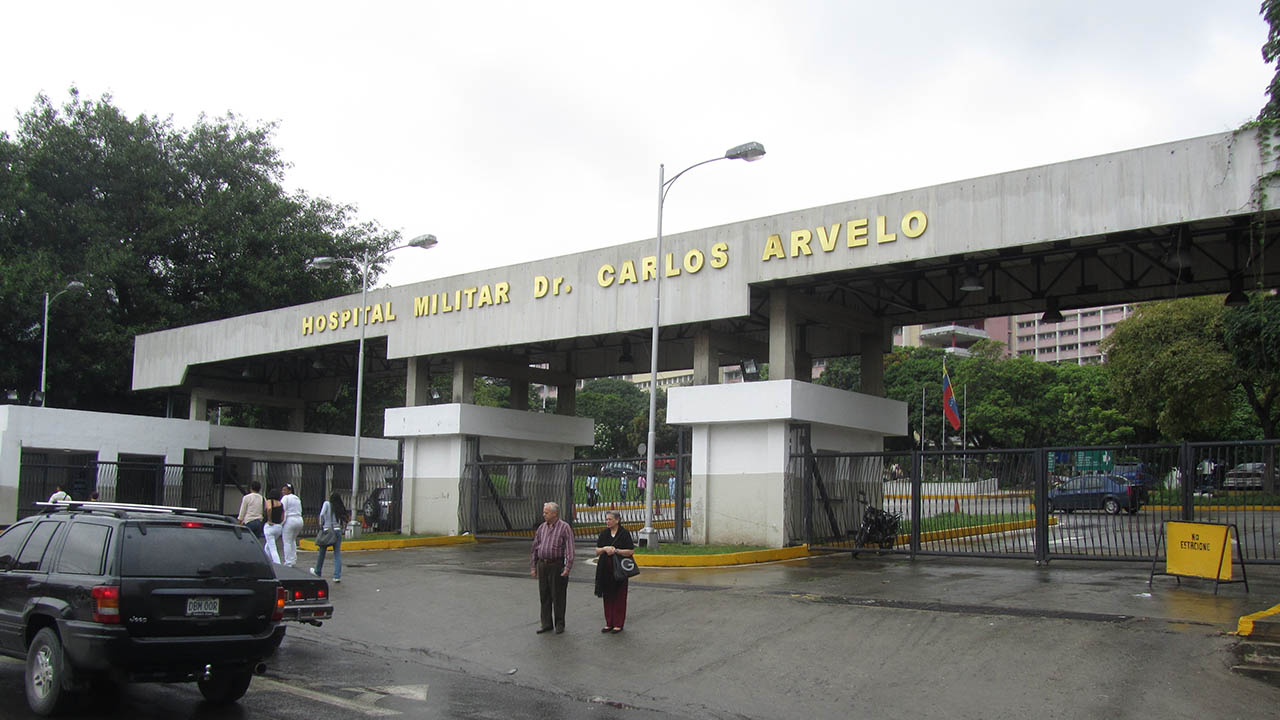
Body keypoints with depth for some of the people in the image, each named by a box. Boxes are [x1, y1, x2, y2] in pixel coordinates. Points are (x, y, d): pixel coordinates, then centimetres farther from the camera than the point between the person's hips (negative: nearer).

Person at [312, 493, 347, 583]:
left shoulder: (327, 503, -2)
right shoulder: (341, 508, 6)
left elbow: (322, 514, -13)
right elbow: (344, 522, 1)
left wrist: (321, 525, -2)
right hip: (337, 531, 2)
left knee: (322, 552, 15)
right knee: (337, 553, 1)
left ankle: (318, 571, 32)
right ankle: (337, 576, -4)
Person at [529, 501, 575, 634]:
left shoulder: (565, 527, -6)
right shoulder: (541, 528, 11)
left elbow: (570, 549, -13)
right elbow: (534, 548, 14)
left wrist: (568, 567, -21)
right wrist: (533, 567, 10)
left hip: (557, 566, -5)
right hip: (542, 565, 5)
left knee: (558, 596, 2)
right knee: (544, 596, 9)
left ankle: (560, 624, 13)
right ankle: (546, 623, 18)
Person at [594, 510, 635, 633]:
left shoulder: (624, 533, -4)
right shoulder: (604, 533, 10)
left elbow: (631, 551, -8)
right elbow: (597, 551, 11)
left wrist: (616, 551, -16)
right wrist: (605, 549, -9)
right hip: (605, 569, 4)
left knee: (619, 597, 0)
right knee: (607, 597, 7)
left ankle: (618, 624, 8)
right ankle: (609, 623, 16)